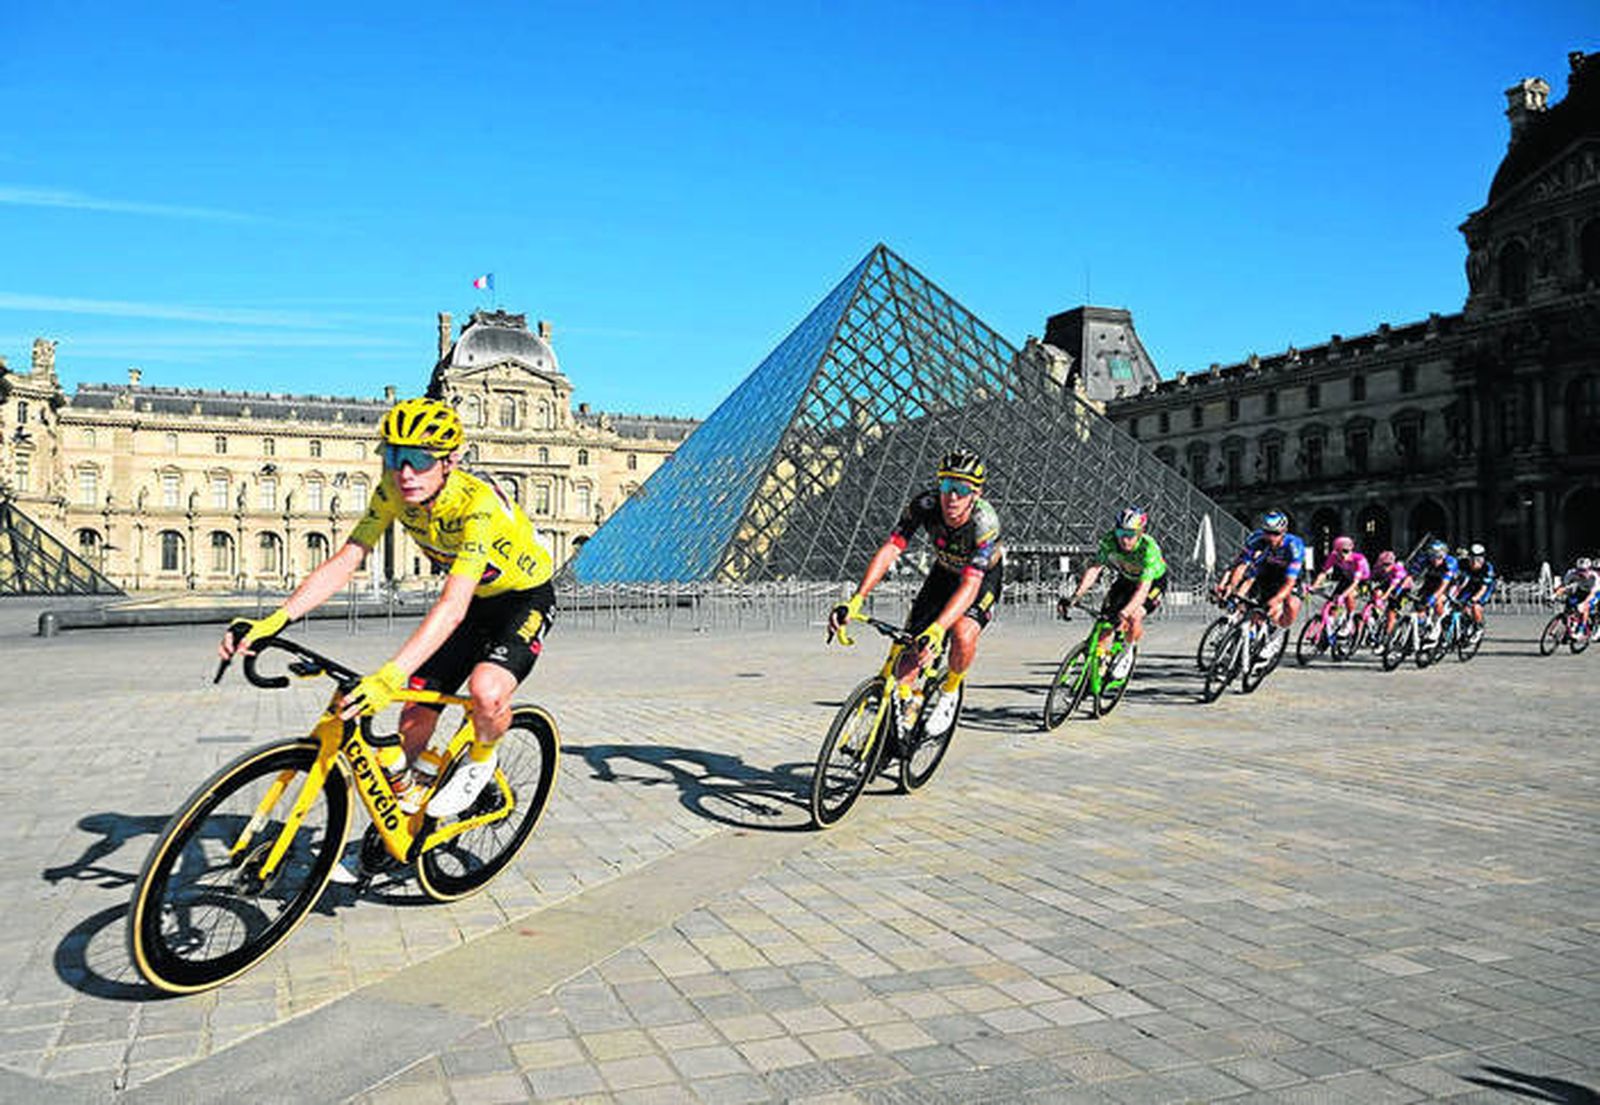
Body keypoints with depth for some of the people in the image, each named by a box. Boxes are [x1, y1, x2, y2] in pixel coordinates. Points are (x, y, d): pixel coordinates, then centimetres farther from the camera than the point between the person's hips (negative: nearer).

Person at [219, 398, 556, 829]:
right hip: (475, 599, 6)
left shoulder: (478, 504, -36)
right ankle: (401, 810, 23)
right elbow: (345, 560, -19)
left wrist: (389, 677, -56)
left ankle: (480, 761, 0)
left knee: (486, 691, -32)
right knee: (415, 713, -2)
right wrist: (273, 621, -32)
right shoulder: (394, 491, -16)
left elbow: (452, 607, -45)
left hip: (525, 597, -6)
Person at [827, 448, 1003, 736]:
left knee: (963, 634, -28)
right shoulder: (924, 505, -29)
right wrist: (855, 601, -46)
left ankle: (949, 692, 0)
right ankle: (902, 707, 6)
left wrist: (936, 630, -59)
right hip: (944, 571, 4)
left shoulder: (985, 522, -38)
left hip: (984, 576, -3)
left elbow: (970, 584, -46)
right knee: (910, 642, -12)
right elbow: (889, 549, -34)